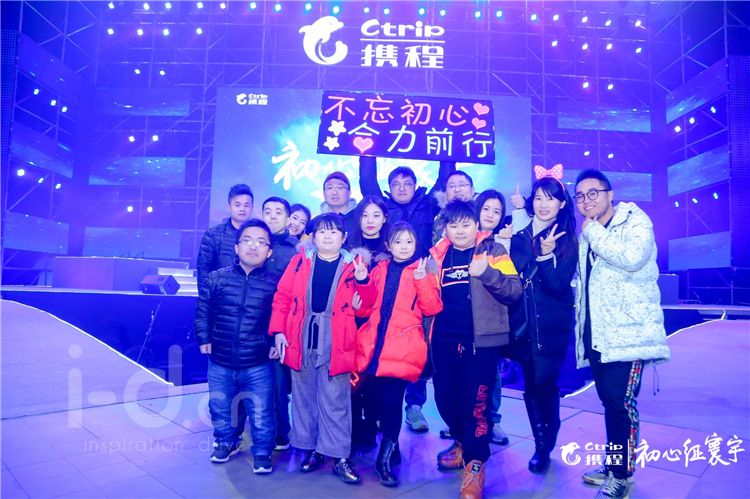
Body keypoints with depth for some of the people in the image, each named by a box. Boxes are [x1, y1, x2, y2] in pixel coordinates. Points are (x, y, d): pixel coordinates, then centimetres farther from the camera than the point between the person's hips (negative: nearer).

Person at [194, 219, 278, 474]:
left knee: (261, 414, 6)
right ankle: (226, 442, 45)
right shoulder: (215, 279, -2)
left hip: (258, 366, -2)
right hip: (220, 363, 2)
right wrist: (204, 339, 0)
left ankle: (262, 452, 29)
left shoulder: (276, 284, -5)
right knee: (219, 408, 20)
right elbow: (202, 312, 7)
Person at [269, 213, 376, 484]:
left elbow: (366, 304, 0)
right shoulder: (300, 260, 4)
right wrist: (278, 331, -4)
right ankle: (311, 448, 30)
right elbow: (282, 297, 3)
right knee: (304, 396, 14)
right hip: (301, 340, 2)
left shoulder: (353, 264, 2)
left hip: (335, 344, -2)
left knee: (335, 400, 4)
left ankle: (339, 456, 17)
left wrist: (363, 280, -18)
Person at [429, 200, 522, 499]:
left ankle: (475, 464, 16)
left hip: (481, 339, -4)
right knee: (445, 397, 12)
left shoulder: (493, 250, -1)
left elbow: (514, 291, -10)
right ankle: (463, 443, 39)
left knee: (475, 401, -2)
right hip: (445, 340, 4)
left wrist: (487, 273, -24)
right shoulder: (437, 255, 9)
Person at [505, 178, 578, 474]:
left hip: (552, 324, -3)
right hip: (523, 320, 3)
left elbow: (558, 285, -13)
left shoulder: (567, 240, -3)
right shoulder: (519, 235, 4)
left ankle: (545, 447, 20)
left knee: (545, 384, -3)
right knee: (531, 384, 9)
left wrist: (547, 254, -27)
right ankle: (541, 444, 26)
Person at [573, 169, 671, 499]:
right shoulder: (586, 235, 17)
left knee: (619, 400, -10)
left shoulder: (635, 221, -4)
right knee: (610, 400, 13)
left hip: (626, 331, -7)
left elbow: (632, 258, -23)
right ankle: (615, 465, 25)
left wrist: (593, 231, -14)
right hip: (596, 333, 7)